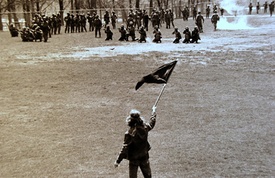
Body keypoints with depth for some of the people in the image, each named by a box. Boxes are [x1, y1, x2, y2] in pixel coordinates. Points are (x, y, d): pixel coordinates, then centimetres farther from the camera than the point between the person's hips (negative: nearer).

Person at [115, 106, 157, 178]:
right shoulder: (144, 127, -13)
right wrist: (153, 111, 27)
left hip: (133, 159, -4)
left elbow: (125, 148, -24)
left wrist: (118, 161, -17)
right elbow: (152, 124, 11)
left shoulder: (129, 133, -25)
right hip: (144, 157, 4)